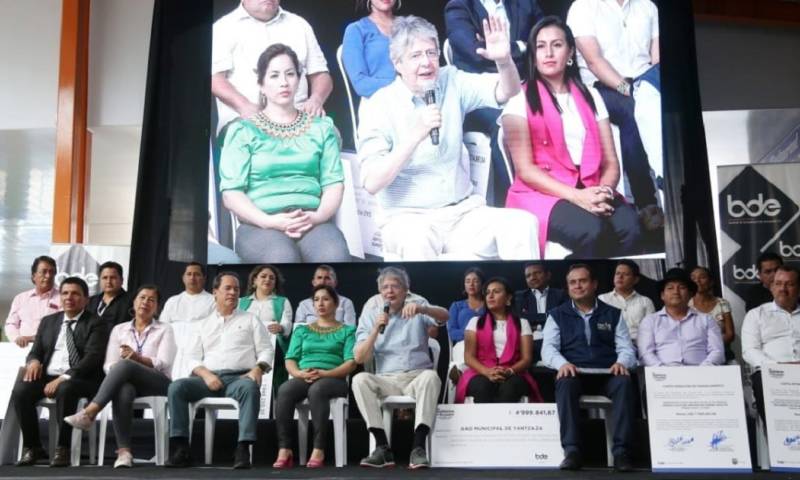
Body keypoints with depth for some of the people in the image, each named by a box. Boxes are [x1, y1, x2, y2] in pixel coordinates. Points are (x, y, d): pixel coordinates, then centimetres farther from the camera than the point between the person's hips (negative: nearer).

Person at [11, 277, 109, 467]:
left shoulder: (96, 323, 1)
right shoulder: (48, 321, 20)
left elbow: (92, 358, -11)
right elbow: (35, 351, 18)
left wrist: (63, 378, -23)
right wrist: (34, 361, -8)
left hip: (79, 379, -5)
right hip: (47, 375, 5)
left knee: (65, 389, -37)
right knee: (20, 391, -24)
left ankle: (62, 448, -21)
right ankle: (32, 447, -8)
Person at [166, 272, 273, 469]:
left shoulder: (250, 319, 17)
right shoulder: (204, 324, 22)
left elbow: (266, 350, 10)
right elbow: (193, 358, 14)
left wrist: (257, 370, -11)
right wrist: (206, 374, -8)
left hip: (239, 377, -2)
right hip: (208, 377, 2)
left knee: (250, 387, -38)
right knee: (176, 387, -25)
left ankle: (243, 449, -40)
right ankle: (180, 449, -25)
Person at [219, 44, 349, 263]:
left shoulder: (321, 127, 19)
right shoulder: (243, 130, 11)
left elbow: (334, 183, 10)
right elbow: (231, 192, 2)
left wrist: (317, 216, -10)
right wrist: (269, 221, -14)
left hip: (312, 221, 2)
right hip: (260, 224, -1)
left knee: (335, 255, -33)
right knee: (282, 257, -36)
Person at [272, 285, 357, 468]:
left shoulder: (347, 330, 14)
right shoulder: (302, 330, 24)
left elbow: (351, 363, 1)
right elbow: (290, 360, 14)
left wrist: (324, 373, -15)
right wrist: (299, 373, -9)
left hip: (333, 379, -3)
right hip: (303, 378, 3)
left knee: (317, 390, -38)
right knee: (284, 390, -32)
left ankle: (319, 450, -36)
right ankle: (284, 450, -32)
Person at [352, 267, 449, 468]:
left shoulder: (417, 309, 7)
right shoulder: (369, 315, 9)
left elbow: (444, 316, -15)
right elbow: (359, 358, 1)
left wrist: (421, 308, -35)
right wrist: (376, 329, -13)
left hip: (417, 377, -1)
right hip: (386, 380, 1)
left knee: (430, 376, -34)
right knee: (360, 379, -28)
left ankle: (418, 447, -34)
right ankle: (383, 447, -27)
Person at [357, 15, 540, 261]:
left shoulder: (451, 82, 6)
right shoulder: (379, 106, -6)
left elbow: (507, 91, -3)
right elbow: (371, 183, -15)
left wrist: (503, 60, -25)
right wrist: (416, 135, -23)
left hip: (463, 211, 4)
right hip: (408, 218, -3)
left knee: (523, 223, -23)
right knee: (417, 242, -39)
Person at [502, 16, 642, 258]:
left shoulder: (590, 96, 17)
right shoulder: (520, 99, 3)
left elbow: (610, 162, 11)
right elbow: (524, 169, -6)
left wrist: (604, 192, -12)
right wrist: (576, 196, -18)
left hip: (589, 193, 4)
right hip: (541, 194, -4)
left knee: (629, 227, -28)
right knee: (591, 230, -33)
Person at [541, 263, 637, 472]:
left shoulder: (613, 314, 16)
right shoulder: (557, 315, 13)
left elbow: (626, 348, 8)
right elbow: (548, 348, 2)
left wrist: (621, 363, -16)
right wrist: (562, 363, -21)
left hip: (607, 375, 1)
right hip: (573, 373, -1)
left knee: (624, 382, -33)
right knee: (565, 382, -35)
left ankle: (621, 451, -32)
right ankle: (571, 450, -36)